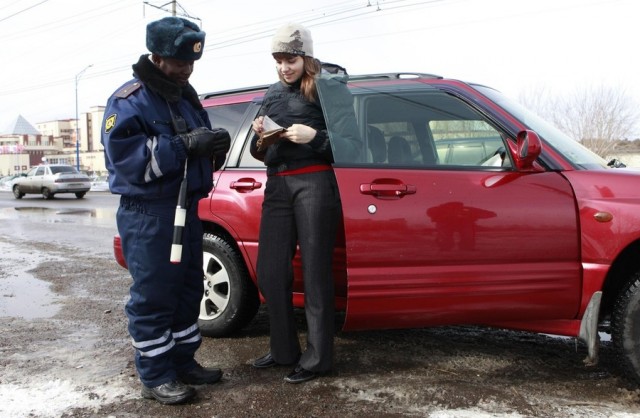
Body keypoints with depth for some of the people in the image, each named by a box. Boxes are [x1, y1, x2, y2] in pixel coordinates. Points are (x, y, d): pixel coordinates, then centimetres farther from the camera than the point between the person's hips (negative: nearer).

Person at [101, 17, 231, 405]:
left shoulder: (186, 95, 15)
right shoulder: (128, 101, -9)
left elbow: (200, 147, 18)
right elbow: (126, 157, -21)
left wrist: (216, 145, -7)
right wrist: (185, 145, -26)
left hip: (186, 207, 8)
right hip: (147, 214, -8)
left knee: (188, 288, 13)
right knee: (153, 295, -2)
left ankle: (183, 361, 27)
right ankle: (156, 376, 11)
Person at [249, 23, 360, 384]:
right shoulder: (273, 94, 17)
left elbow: (351, 142, -7)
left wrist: (314, 137, -20)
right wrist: (259, 137, -2)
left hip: (314, 185, -6)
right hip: (277, 186, 6)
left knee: (315, 273, -2)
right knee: (270, 272, 6)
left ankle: (317, 358, 9)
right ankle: (284, 350, 21)